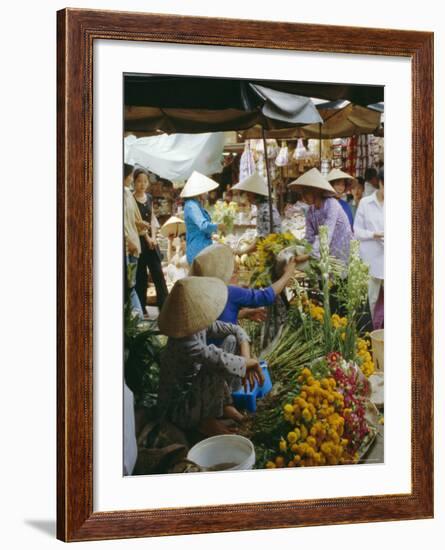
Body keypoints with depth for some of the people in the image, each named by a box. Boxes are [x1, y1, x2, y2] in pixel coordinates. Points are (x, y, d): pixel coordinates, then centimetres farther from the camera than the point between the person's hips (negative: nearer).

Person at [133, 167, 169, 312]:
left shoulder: (149, 198, 11)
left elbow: (152, 219, 13)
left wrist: (153, 237, 0)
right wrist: (146, 238, -12)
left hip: (151, 240, 6)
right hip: (139, 241, -6)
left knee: (158, 273, 1)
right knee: (140, 276, -1)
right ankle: (141, 309, 6)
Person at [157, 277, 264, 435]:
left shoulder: (200, 326, -9)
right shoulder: (186, 345, -34)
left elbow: (236, 331, 1)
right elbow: (224, 363, -42)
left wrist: (246, 359, -14)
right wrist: (249, 362, -23)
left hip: (192, 390, 9)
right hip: (177, 409, -9)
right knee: (219, 371, -30)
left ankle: (225, 405, 8)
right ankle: (205, 421, -9)